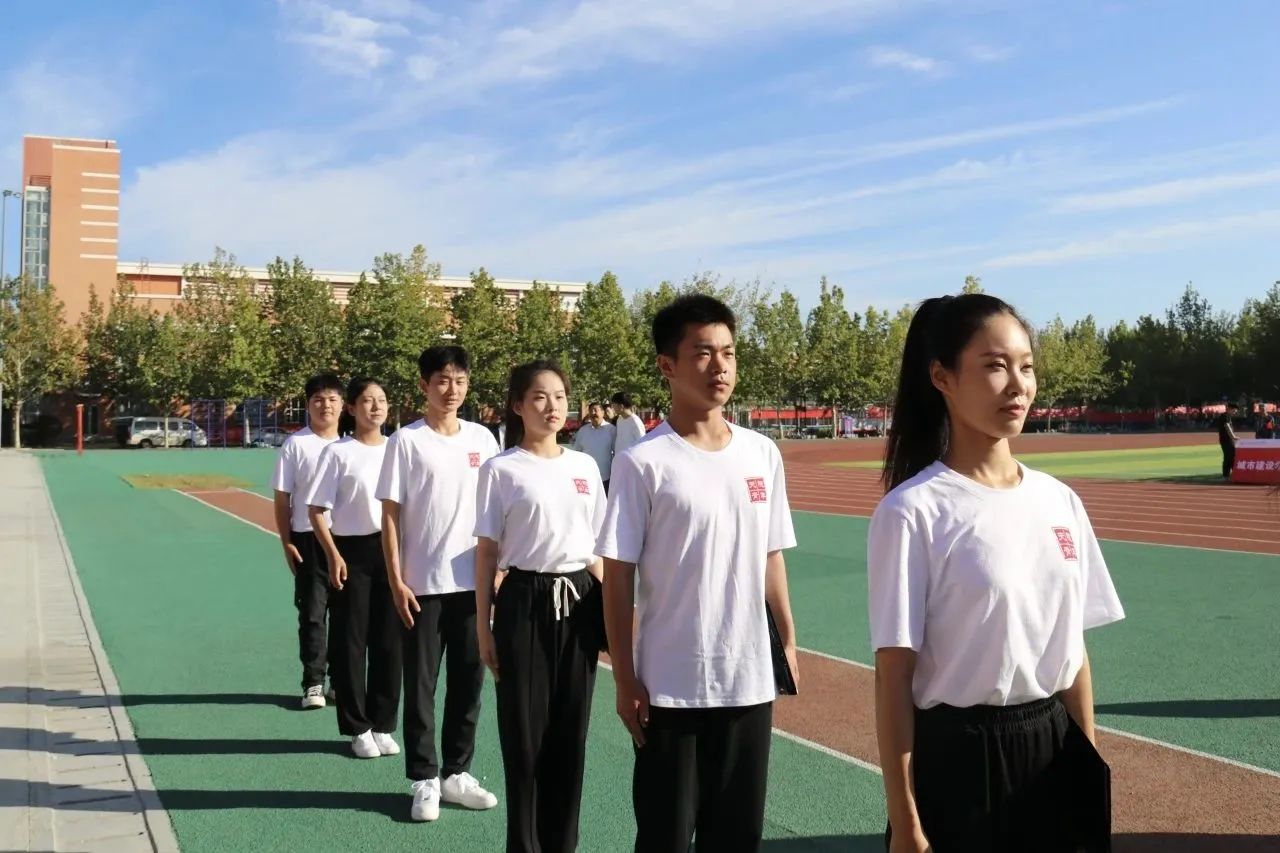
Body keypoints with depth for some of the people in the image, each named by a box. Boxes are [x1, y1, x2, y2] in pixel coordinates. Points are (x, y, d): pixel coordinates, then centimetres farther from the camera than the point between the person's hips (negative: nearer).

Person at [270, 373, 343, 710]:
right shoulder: (295, 445, -3)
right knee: (312, 613, 3)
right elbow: (282, 498, -1)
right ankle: (313, 683, 13)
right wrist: (286, 542, -5)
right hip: (309, 540, -2)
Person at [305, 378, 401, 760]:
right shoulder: (338, 452, -4)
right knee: (350, 640, 3)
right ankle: (358, 728, 15)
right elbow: (317, 511, -4)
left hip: (392, 549, 3)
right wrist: (334, 556, -12)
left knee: (388, 640, 7)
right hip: (352, 550, -3)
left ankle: (383, 724, 20)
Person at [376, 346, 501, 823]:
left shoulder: (483, 439, 5)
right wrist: (396, 581, -10)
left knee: (468, 683, 11)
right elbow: (391, 515, -5)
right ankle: (424, 780, 18)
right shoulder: (406, 441, -5)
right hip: (423, 585, -3)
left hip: (473, 583, 4)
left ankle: (457, 773, 25)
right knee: (421, 686, 6)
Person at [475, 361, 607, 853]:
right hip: (526, 603, -4)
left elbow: (595, 549, 12)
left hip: (579, 602, 4)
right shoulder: (501, 469, -5)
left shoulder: (585, 466, 7)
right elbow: (487, 552, -2)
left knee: (570, 732, 10)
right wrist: (483, 625, -4)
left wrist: (610, 614, 10)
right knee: (525, 733, 3)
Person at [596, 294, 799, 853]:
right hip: (669, 686, -4)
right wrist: (625, 680, -9)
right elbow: (618, 577, -8)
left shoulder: (763, 455, 3)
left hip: (749, 681, 4)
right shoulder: (643, 463, -11)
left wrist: (788, 640, 11)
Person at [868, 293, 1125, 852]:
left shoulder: (1059, 501, 3)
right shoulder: (912, 511, -15)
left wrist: (1090, 769, 11)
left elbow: (1073, 648, 9)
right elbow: (894, 676, -14)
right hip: (957, 761, -5)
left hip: (1054, 753, 6)